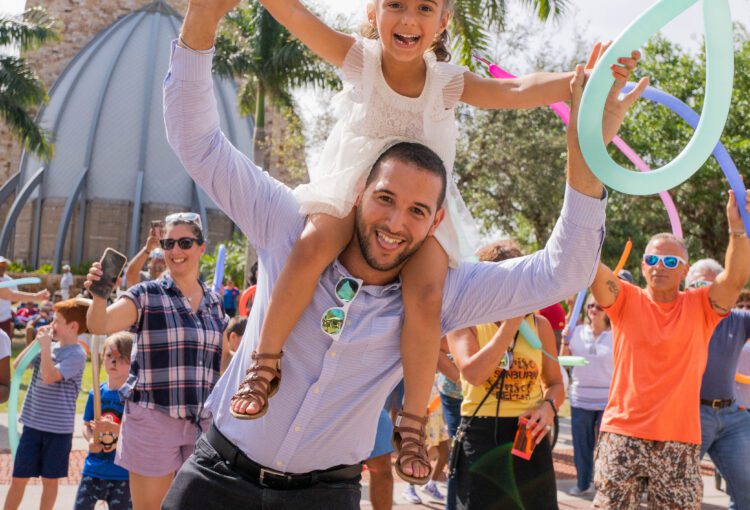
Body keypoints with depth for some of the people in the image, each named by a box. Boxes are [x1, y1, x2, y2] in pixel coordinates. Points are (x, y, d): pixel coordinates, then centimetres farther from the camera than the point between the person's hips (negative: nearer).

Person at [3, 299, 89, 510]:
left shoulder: (76, 354, -14)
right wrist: (37, 341, 0)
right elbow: (18, 365, 8)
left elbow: (49, 376, -26)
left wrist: (45, 346, -20)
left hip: (58, 429, -5)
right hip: (33, 424, 5)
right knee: (18, 479, 7)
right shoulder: (51, 346, 6)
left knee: (49, 480, 9)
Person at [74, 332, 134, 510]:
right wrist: (90, 440, -10)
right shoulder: (96, 394, 3)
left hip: (122, 473, -4)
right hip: (93, 469, 4)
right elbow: (87, 425, 12)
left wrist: (113, 428, -29)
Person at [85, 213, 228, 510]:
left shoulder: (214, 302, 10)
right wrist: (99, 294, -39)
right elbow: (100, 325, -19)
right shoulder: (147, 296, -3)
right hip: (153, 419, -4)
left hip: (202, 422, 4)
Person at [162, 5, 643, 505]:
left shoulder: (438, 294, -8)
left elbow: (558, 272, -13)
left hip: (326, 492, 0)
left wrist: (587, 152, -25)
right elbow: (199, 142, -8)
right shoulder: (293, 230, -8)